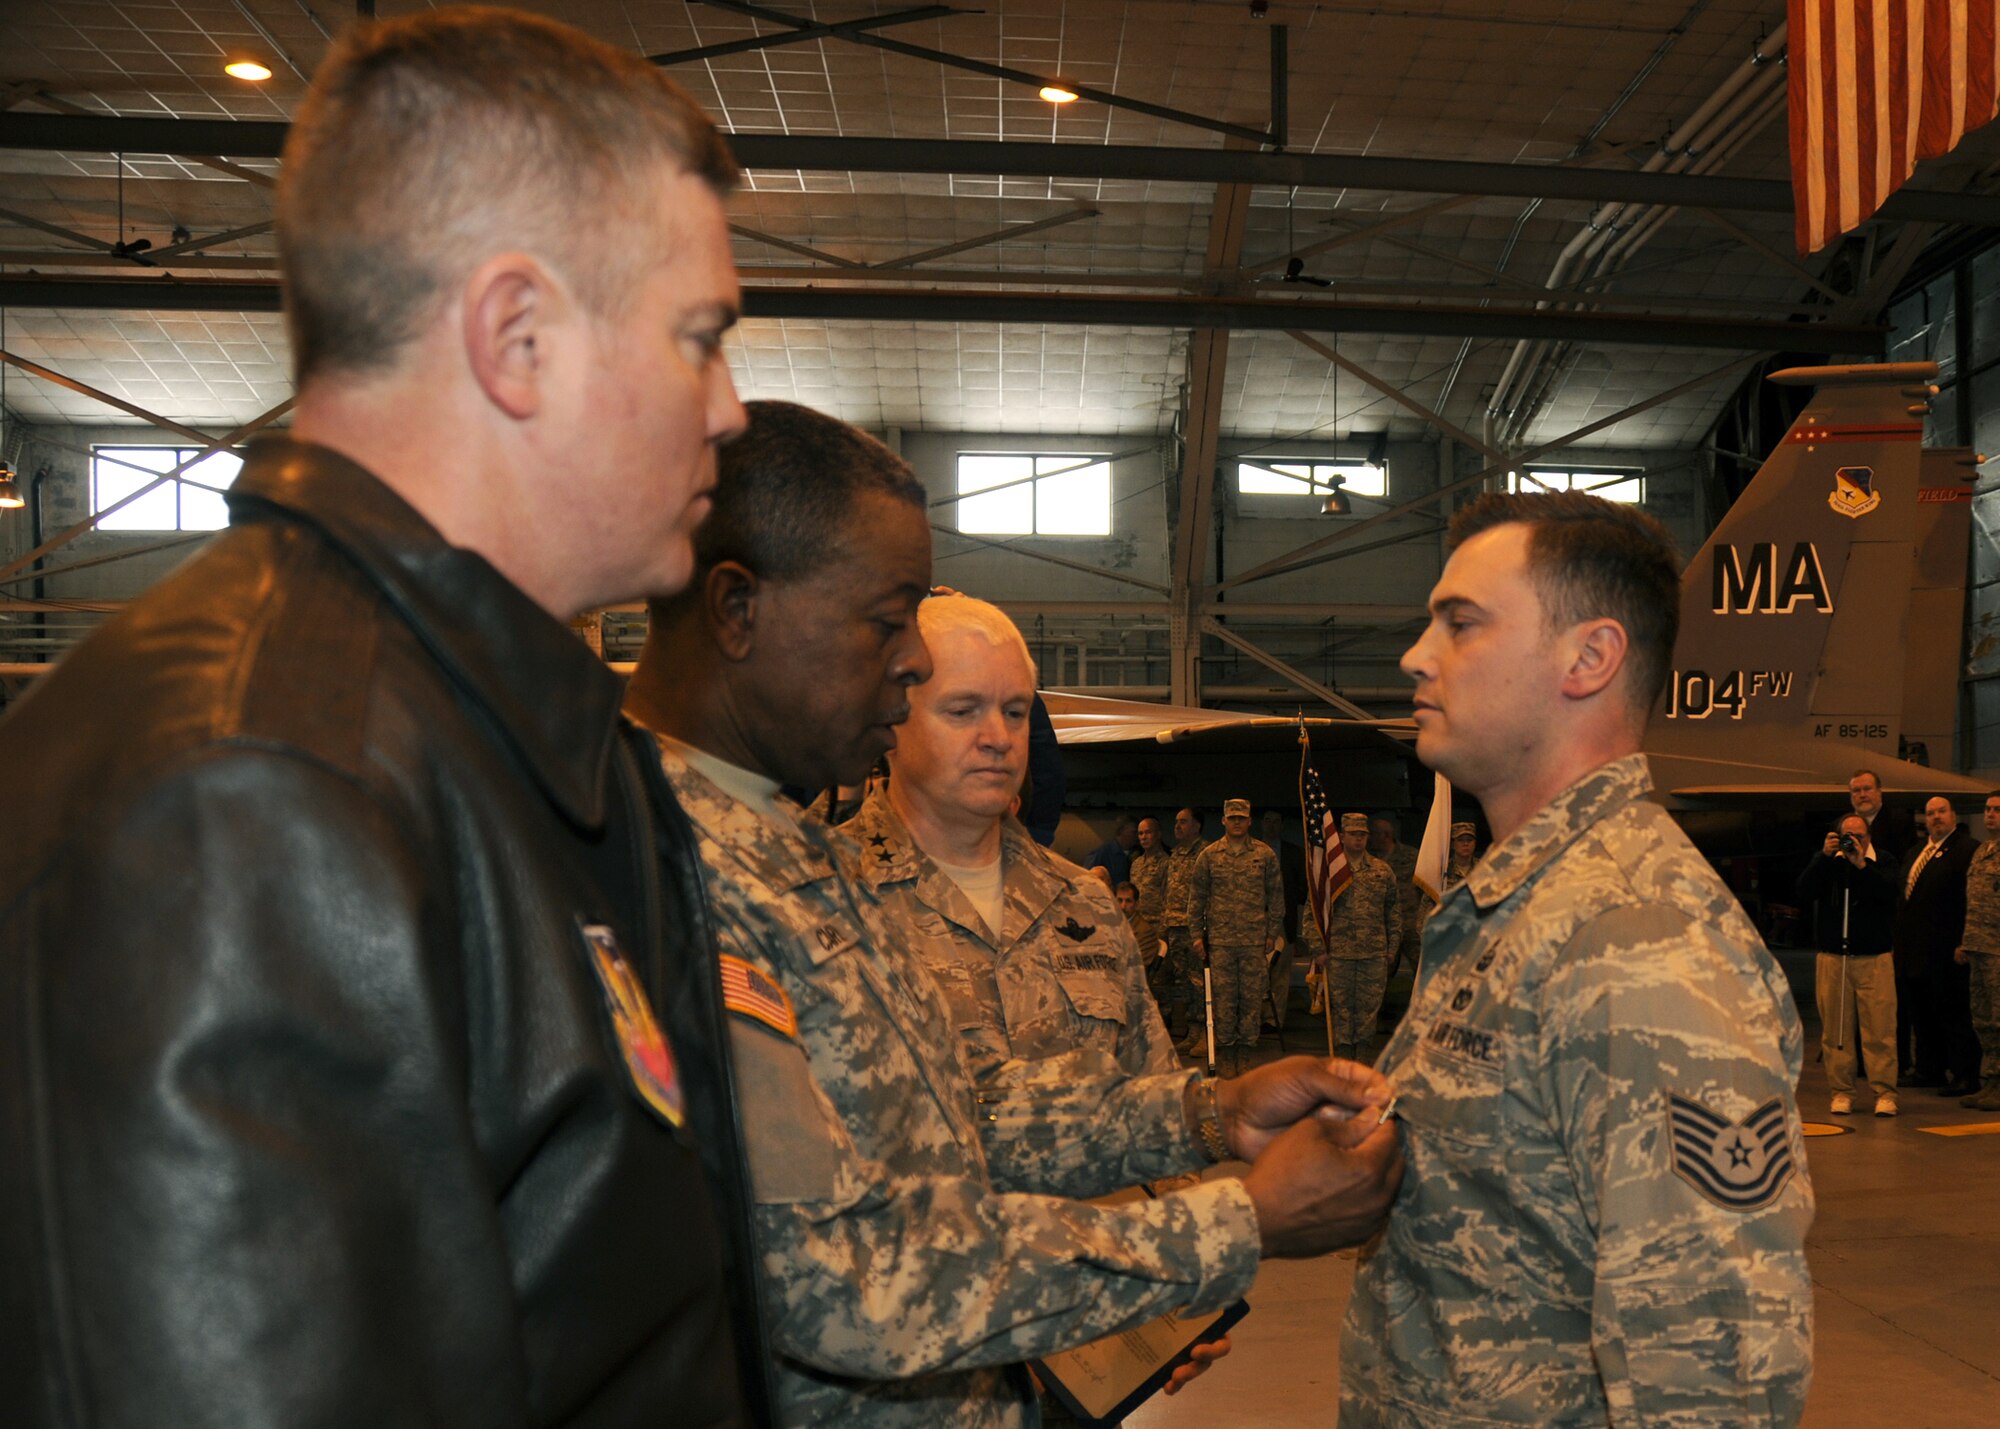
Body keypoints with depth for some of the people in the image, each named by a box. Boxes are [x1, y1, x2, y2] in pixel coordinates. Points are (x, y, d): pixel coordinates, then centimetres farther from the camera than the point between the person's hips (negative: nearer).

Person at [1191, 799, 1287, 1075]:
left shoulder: (1265, 855, 6)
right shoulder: (1209, 856, 5)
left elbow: (1275, 896, 10)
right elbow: (1196, 897, 9)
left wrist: (1273, 933, 5)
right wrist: (1197, 934, 3)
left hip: (1255, 939, 0)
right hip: (1220, 940, 0)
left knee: (1252, 996, 2)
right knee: (1223, 998, 0)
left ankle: (1245, 1052, 11)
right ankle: (1225, 1053, 8)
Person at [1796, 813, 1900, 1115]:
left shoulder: (1881, 863, 6)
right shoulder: (1826, 862, 10)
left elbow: (1889, 893, -12)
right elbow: (1804, 892, -5)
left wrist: (1861, 864, -20)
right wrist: (1825, 856, -12)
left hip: (1875, 958, -1)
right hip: (1832, 957, 1)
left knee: (1880, 1030, -6)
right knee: (1835, 1030, 1)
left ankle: (1885, 1093, -1)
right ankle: (1841, 1092, 8)